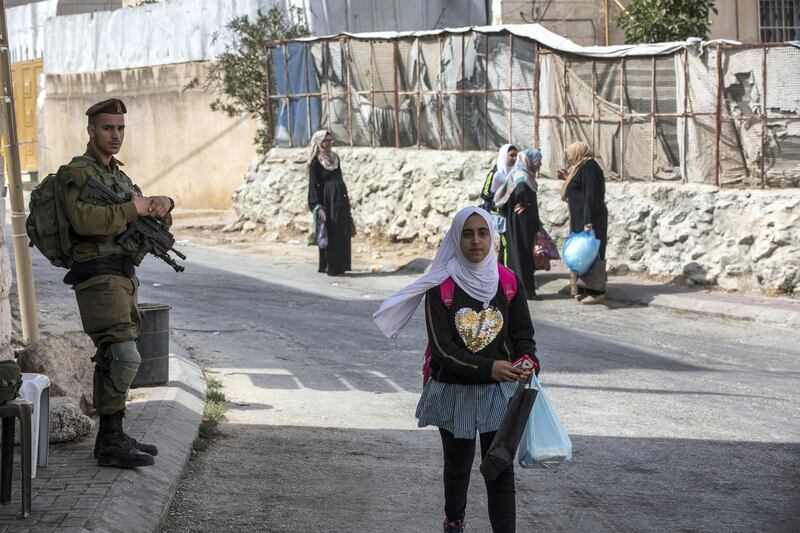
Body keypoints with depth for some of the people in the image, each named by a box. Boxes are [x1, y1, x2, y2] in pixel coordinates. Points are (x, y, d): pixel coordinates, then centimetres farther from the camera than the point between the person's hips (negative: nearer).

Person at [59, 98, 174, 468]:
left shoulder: (118, 175, 20)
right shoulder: (78, 172, -9)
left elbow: (155, 221, 20)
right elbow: (84, 219, -27)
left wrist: (162, 205, -3)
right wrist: (132, 209, -19)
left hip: (123, 276, 10)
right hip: (98, 276, -10)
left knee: (113, 359, 13)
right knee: (124, 356, -17)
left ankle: (112, 438, 19)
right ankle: (111, 441, -15)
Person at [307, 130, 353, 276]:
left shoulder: (335, 157, 13)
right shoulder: (315, 162, -7)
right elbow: (313, 185, -10)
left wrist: (346, 200, 16)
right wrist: (318, 207, -18)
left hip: (340, 199, 7)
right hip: (328, 200, -7)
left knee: (343, 233, 7)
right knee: (331, 233, -6)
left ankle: (340, 265, 14)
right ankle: (332, 268, -1)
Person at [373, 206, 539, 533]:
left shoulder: (507, 281, -3)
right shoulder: (440, 286, -12)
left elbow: (523, 332, 3)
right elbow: (442, 347, -17)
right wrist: (488, 368, -29)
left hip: (498, 393, 1)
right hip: (454, 391, 0)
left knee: (500, 469, -6)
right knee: (457, 464, 18)